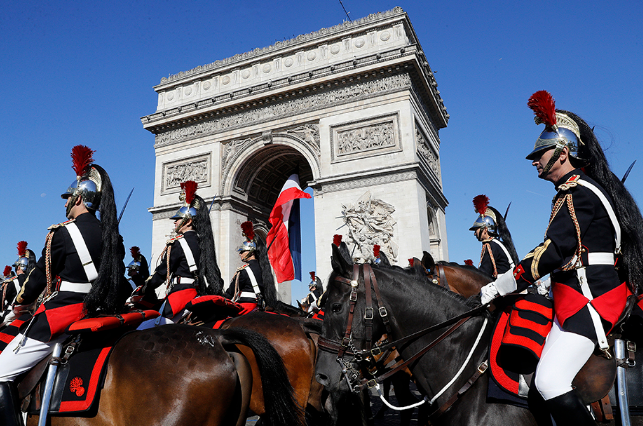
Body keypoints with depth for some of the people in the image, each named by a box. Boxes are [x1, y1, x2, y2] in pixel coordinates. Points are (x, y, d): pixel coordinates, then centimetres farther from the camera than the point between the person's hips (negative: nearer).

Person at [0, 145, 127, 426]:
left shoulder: (63, 233, -11)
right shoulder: (113, 235, 8)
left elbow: (40, 276, -1)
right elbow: (118, 282, 15)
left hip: (60, 318, -7)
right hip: (99, 317, 8)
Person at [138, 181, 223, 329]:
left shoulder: (178, 243, -9)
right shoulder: (205, 242, 14)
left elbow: (162, 273, -7)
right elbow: (215, 274, 18)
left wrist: (144, 290, 5)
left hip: (182, 293, -9)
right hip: (202, 295, 9)